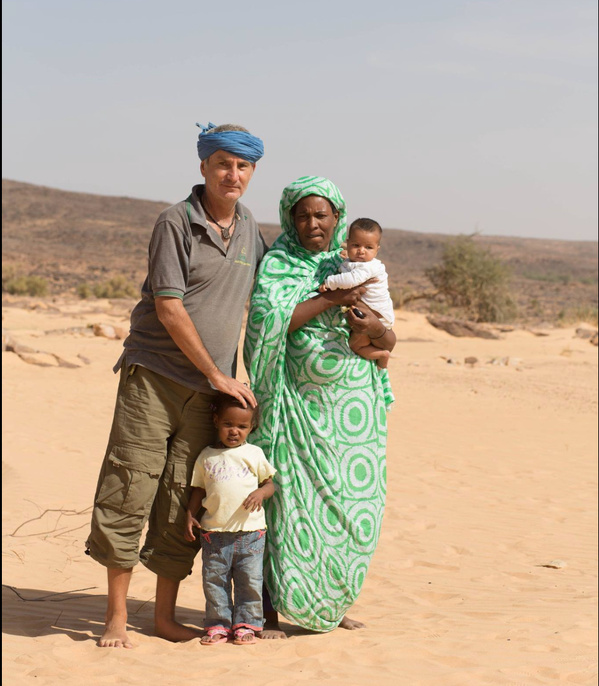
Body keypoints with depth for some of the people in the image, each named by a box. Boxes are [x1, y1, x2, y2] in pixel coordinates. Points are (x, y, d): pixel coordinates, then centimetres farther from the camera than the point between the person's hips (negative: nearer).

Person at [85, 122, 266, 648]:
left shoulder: (249, 229, 11)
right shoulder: (176, 222, -7)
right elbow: (168, 308, -11)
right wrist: (216, 375, -8)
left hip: (208, 388, 5)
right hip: (153, 374, -5)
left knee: (183, 505, 6)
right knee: (128, 492, -4)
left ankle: (165, 615, 16)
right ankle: (117, 615, 7)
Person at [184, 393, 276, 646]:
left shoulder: (254, 454, 4)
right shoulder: (206, 456, 7)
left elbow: (269, 482, 8)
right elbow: (198, 489, 13)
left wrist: (261, 493, -13)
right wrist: (190, 515, 2)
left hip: (250, 530, -1)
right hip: (215, 532, 1)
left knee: (249, 580, 2)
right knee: (214, 580, 4)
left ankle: (245, 624, 14)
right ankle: (218, 625, 15)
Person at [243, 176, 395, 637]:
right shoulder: (278, 266, 2)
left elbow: (390, 341, 9)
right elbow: (266, 320, -17)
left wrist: (376, 328, -15)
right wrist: (329, 300, -17)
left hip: (354, 408, 5)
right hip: (302, 407, -4)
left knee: (352, 506, 6)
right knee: (291, 502, -5)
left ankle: (333, 604, 19)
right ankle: (272, 608, 3)